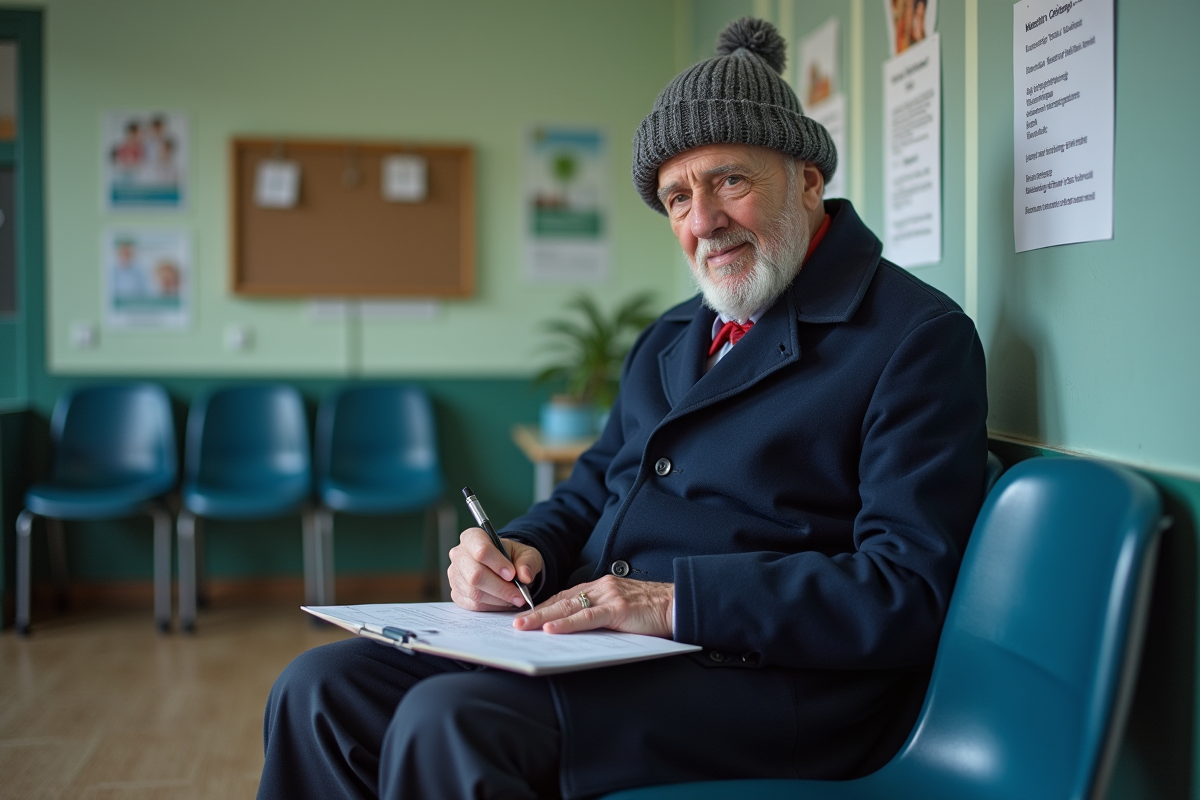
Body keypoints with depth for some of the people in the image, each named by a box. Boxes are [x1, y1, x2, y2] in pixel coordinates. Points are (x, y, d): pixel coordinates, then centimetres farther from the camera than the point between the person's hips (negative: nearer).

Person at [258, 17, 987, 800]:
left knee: (447, 722, -28)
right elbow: (593, 488, 23)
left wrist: (678, 601, -22)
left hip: (765, 679, -7)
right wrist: (523, 550, -1)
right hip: (594, 643, 8)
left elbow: (905, 594, -16)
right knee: (320, 689, -7)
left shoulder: (920, 337, -7)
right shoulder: (670, 339, 20)